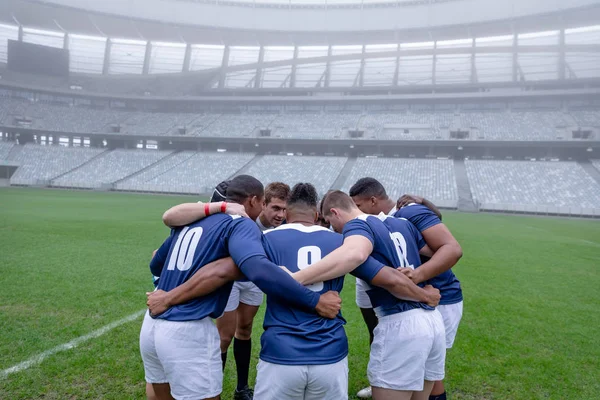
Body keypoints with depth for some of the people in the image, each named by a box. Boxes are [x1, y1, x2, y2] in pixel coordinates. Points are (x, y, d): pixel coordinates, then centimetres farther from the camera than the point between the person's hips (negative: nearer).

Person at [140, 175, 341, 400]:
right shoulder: (240, 224, -8)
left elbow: (156, 265, 26)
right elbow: (258, 269, -30)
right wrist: (315, 301, -25)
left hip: (151, 326, 8)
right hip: (187, 332, -8)